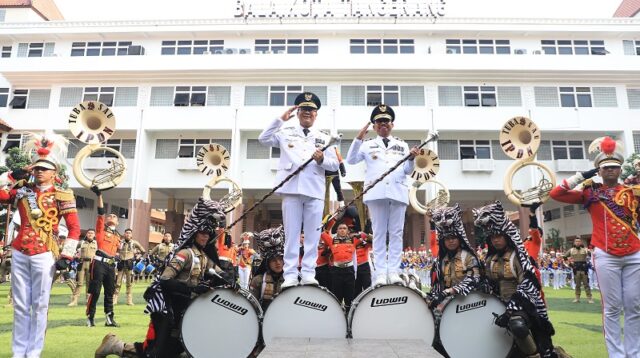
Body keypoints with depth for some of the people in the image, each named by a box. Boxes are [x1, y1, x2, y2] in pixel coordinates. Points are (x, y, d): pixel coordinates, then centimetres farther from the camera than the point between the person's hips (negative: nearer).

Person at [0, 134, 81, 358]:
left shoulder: (63, 195, -2)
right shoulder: (22, 189, 10)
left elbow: (75, 228, -3)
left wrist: (66, 255, -8)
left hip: (44, 256, -3)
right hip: (19, 253, 4)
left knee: (39, 305, 3)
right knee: (20, 305, 10)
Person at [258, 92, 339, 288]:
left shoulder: (324, 138, 16)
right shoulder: (286, 132, 14)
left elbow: (334, 165, 11)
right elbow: (264, 139, 1)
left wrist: (322, 160, -10)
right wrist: (280, 119, -3)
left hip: (315, 191, 1)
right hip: (291, 189, -1)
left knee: (313, 235, 0)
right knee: (291, 234, 0)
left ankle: (308, 274, 6)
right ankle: (290, 275, 3)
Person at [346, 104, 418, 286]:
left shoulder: (402, 145, 19)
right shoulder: (368, 145, 15)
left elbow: (407, 171, 13)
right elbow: (351, 160, 2)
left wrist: (412, 159, -7)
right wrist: (358, 139, -7)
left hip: (398, 192, 2)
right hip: (377, 193, -1)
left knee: (396, 233, 0)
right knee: (379, 233, -1)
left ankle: (394, 272, 2)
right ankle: (380, 273, 0)